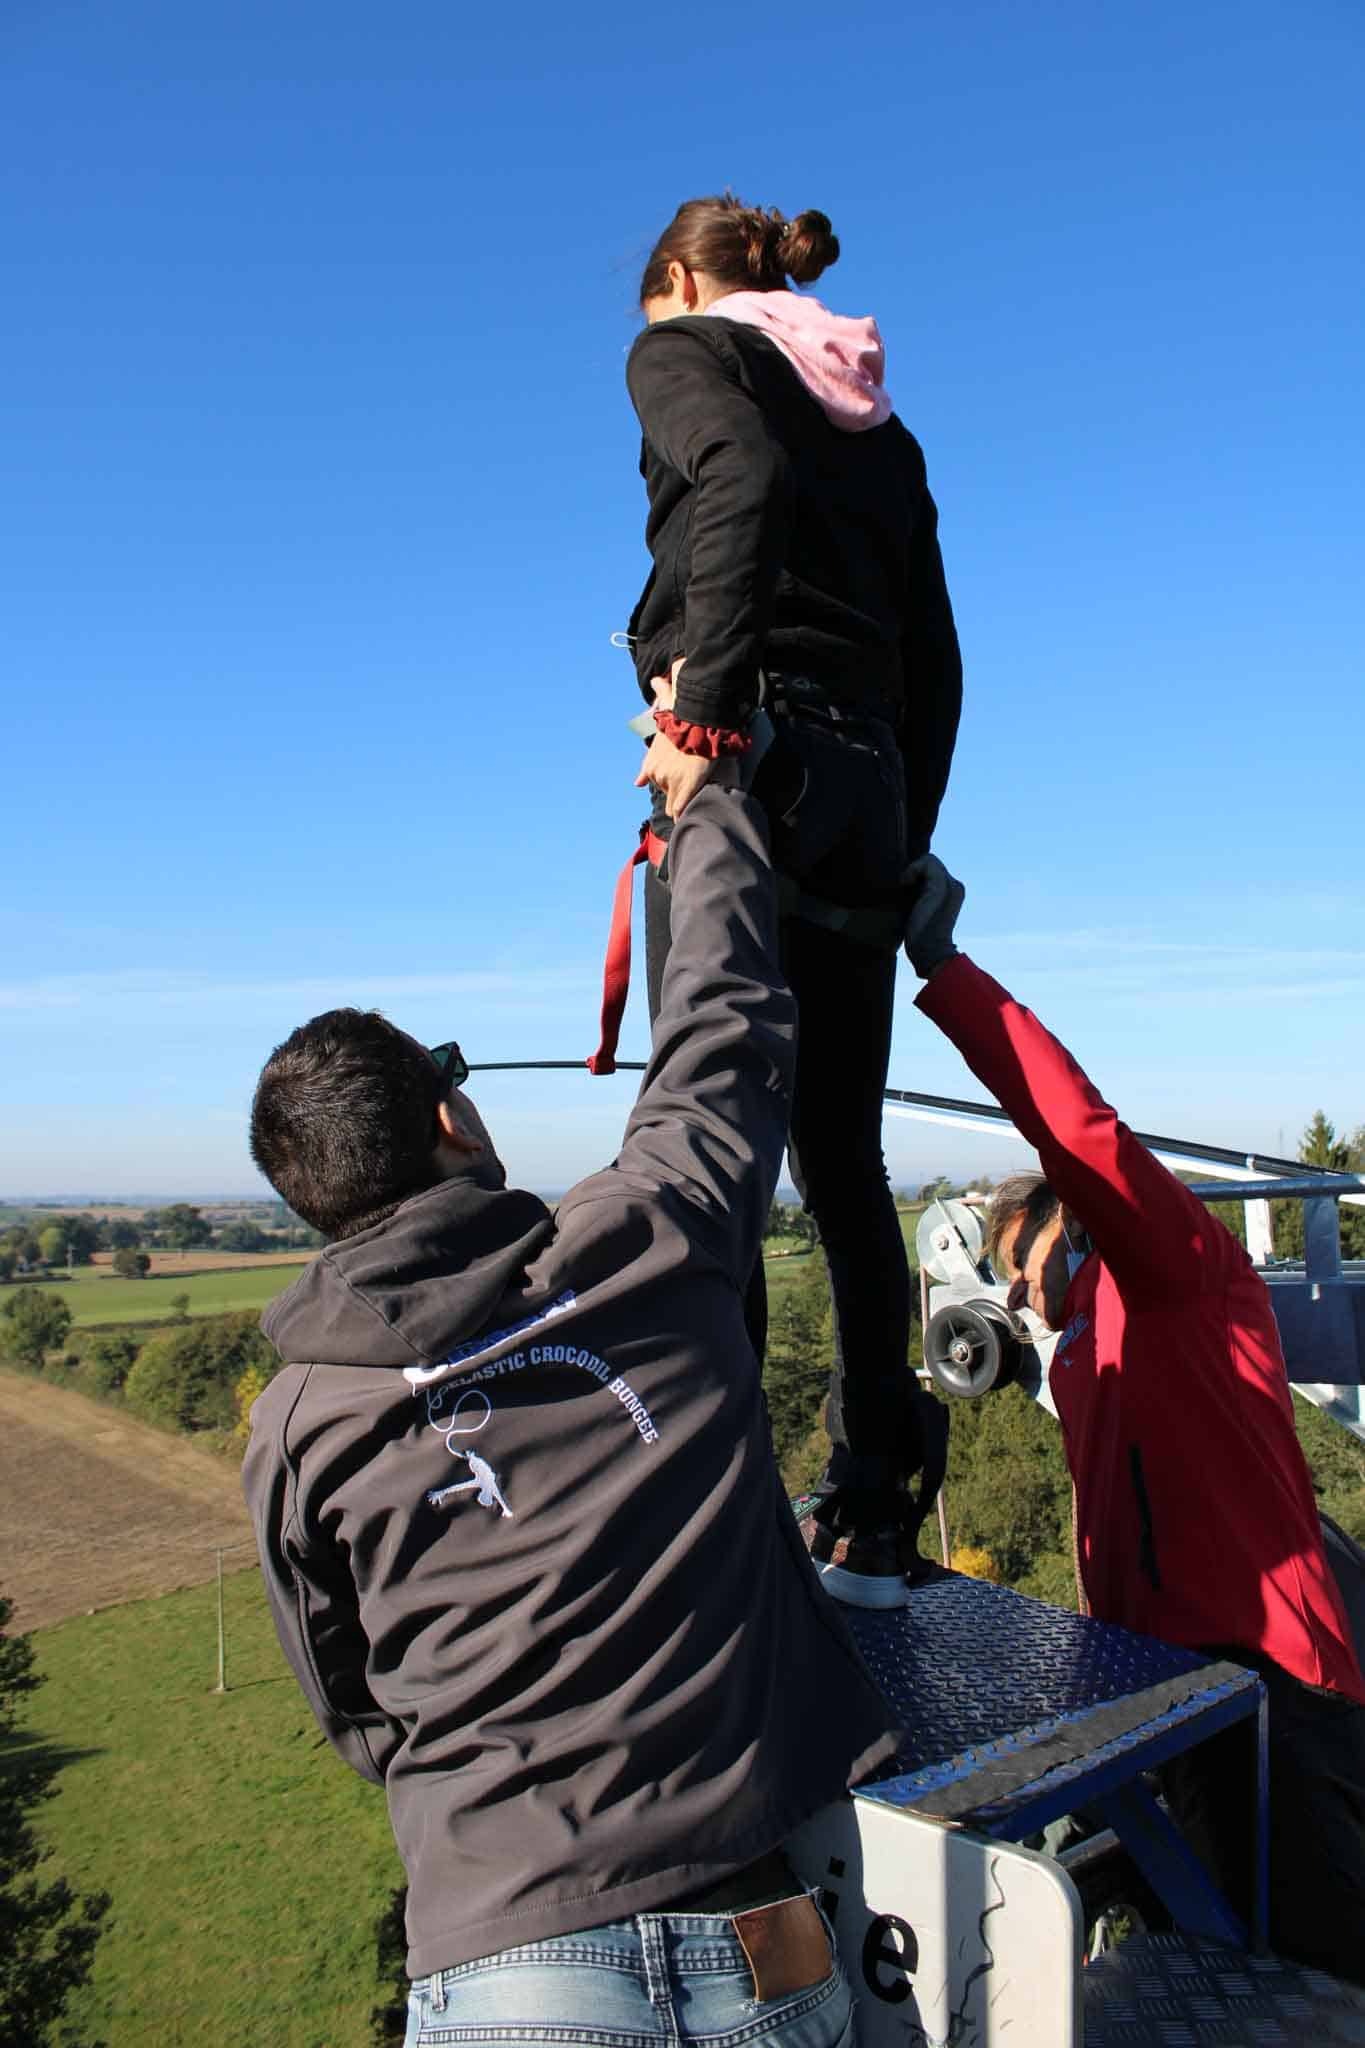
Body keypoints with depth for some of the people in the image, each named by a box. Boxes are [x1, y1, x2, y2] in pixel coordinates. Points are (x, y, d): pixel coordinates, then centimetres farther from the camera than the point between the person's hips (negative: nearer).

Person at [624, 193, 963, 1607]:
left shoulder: (683, 348, 11)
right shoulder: (877, 421, 29)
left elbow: (745, 482, -14)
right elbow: (936, 659, 20)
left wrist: (700, 710, -20)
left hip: (753, 760, -6)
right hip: (867, 785, 7)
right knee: (840, 1163, 7)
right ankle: (872, 1527, 11)